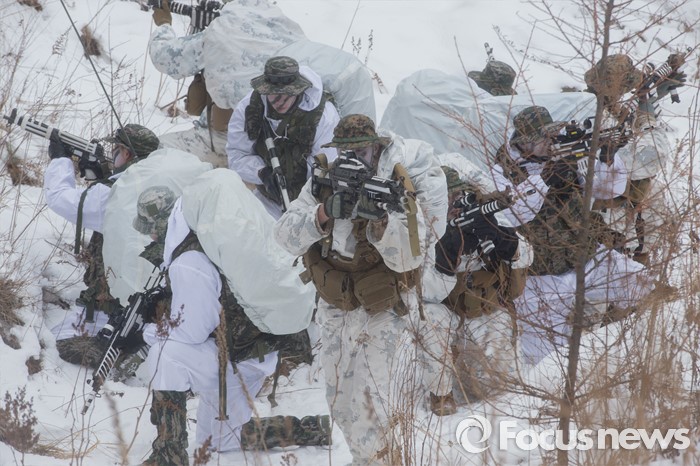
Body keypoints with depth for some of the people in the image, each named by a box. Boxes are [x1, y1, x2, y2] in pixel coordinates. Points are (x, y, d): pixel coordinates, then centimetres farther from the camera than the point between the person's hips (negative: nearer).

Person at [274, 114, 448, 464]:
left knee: (374, 413, -11)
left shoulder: (400, 190, -16)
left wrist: (380, 219, -39)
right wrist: (324, 213, -30)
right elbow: (287, 236, -14)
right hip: (335, 314, 5)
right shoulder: (323, 183, -5)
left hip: (385, 317, -5)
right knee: (342, 406, 18)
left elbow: (409, 257, -24)